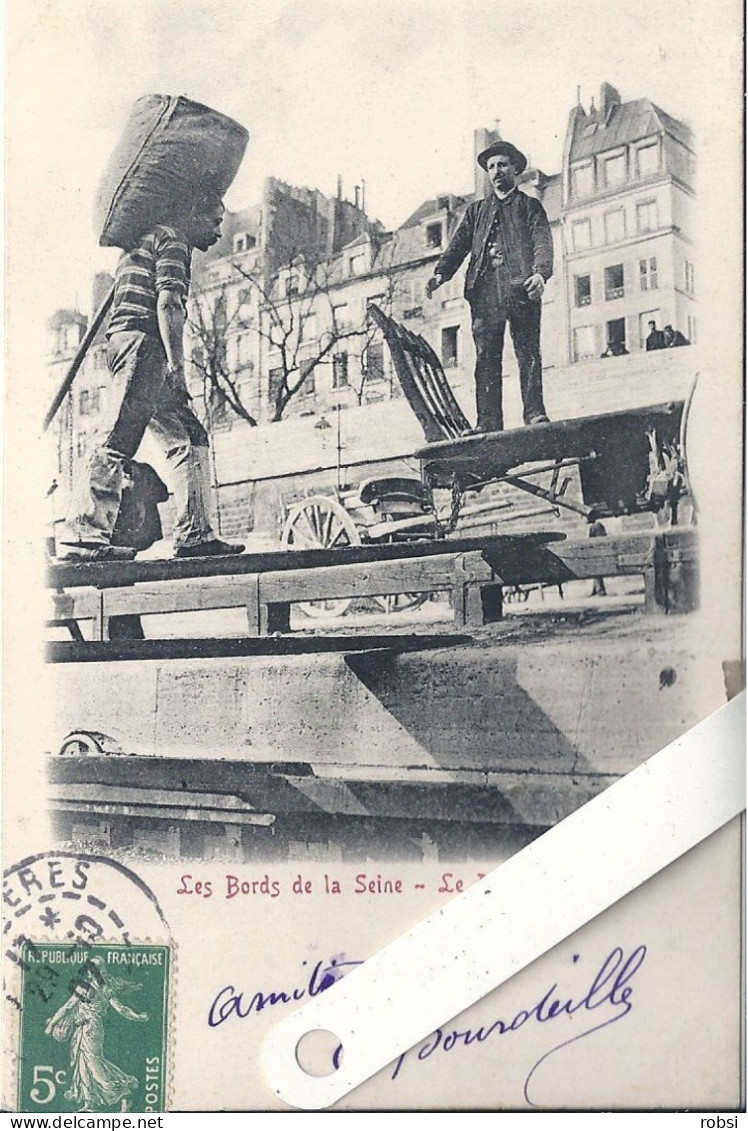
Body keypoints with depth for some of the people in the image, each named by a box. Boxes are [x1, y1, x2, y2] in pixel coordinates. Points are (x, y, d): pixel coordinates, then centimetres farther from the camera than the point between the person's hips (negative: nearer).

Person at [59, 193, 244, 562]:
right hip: (141, 341, -10)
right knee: (117, 441, -16)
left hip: (135, 345, 10)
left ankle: (193, 534, 0)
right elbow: (168, 303, -12)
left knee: (189, 437, 5)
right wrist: (176, 363, -19)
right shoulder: (173, 240, 2)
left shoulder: (149, 242, 32)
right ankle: (82, 536, -20)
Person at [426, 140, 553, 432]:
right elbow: (459, 244, 14)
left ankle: (534, 413, -8)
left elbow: (543, 243, 1)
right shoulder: (476, 210, 26)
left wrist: (540, 273, -19)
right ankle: (488, 422, -7)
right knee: (486, 357, -5)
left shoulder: (530, 206, 17)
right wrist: (440, 274, -5)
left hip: (520, 288, -2)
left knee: (528, 353, -7)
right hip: (485, 291, 3)